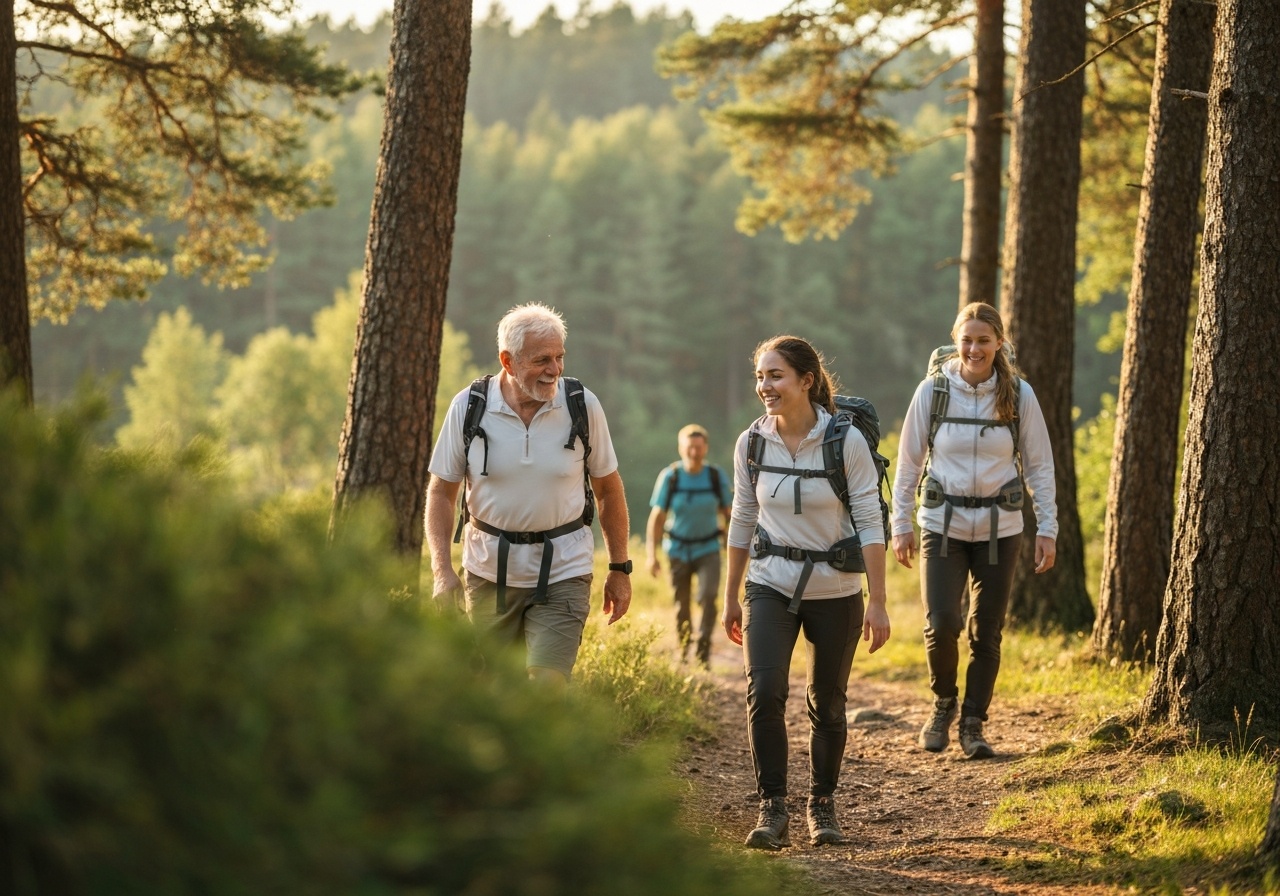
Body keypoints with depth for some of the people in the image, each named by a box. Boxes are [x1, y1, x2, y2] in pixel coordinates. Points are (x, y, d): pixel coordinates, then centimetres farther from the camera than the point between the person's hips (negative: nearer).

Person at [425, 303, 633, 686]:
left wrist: (620, 569, 7)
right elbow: (441, 492, 0)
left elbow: (608, 489, 5)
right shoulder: (469, 407, -8)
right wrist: (442, 568, -13)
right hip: (490, 572, 1)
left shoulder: (583, 406, -7)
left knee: (546, 688, -16)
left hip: (562, 573, -1)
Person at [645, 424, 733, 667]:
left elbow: (728, 513, 4)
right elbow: (657, 517, -6)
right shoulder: (669, 477, -11)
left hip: (708, 549, 0)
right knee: (681, 605, 8)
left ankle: (703, 651, -9)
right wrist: (651, 554, -11)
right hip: (678, 549, 0)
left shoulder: (717, 477, -8)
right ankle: (683, 651, 29)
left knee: (708, 597, -19)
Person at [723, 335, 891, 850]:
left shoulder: (846, 441, -11)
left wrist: (878, 602, -12)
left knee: (827, 703, 8)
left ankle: (823, 805, 27)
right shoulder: (751, 444, -1)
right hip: (771, 587, 2)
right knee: (764, 691, -16)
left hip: (835, 592, -2)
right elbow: (743, 522, 10)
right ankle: (772, 809, -9)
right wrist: (730, 597, 13)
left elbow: (870, 524, -8)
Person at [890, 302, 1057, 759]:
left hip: (999, 529, 1)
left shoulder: (1019, 395, -2)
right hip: (943, 525, -1)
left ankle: (973, 725, 18)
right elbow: (908, 461, 4)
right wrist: (900, 523, 3)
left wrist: (1047, 529, 0)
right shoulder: (933, 390, -3)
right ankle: (943, 702, 14)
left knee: (987, 632, 4)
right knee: (941, 623, -13)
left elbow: (1040, 467, 5)